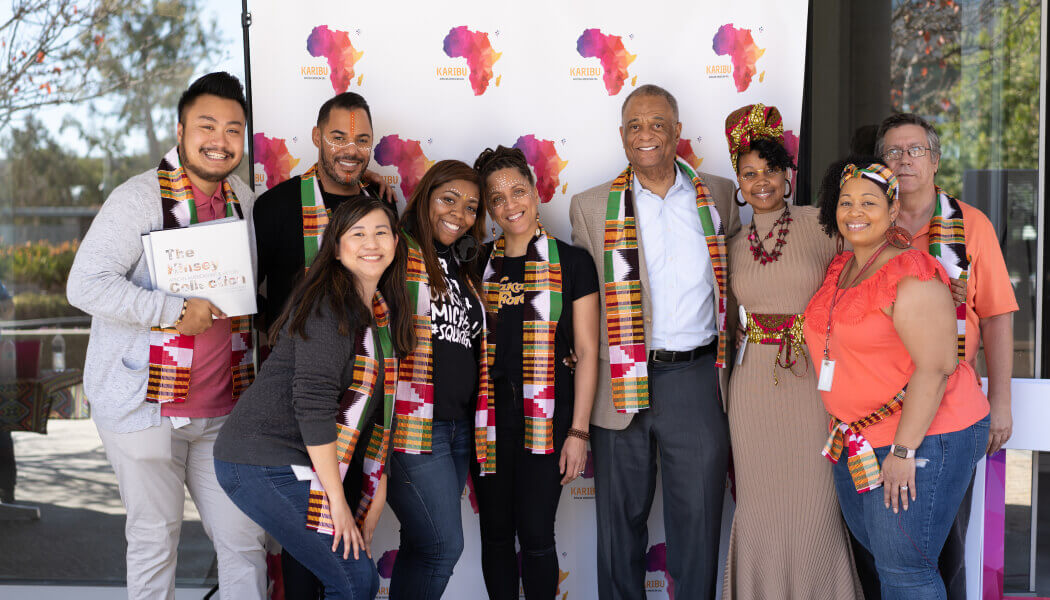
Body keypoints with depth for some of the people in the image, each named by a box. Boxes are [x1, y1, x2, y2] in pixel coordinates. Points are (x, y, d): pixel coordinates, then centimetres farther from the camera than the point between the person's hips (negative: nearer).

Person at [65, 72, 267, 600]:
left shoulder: (243, 200, 11)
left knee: (244, 538, 7)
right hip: (145, 407, -5)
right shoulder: (138, 198, -8)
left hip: (223, 409, 5)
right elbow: (85, 285, -18)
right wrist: (176, 312, -23)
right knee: (154, 541, 7)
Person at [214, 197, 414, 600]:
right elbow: (313, 402, -21)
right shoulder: (329, 303, -14)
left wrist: (373, 506, 10)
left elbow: (378, 405, 15)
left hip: (305, 466, 8)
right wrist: (338, 502, -19)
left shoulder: (383, 314, 14)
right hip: (264, 464, -8)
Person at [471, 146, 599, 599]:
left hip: (546, 414, -3)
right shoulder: (477, 264, 8)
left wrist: (578, 430, -7)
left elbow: (587, 350, -2)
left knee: (535, 535, -2)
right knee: (496, 532, 10)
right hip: (488, 413, 3)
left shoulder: (572, 263, 0)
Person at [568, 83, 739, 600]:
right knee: (622, 518, 10)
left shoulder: (718, 195, 7)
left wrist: (725, 349, 11)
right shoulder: (592, 207, 3)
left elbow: (734, 274, 17)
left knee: (698, 516, 7)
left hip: (697, 377, 1)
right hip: (622, 381, 0)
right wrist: (587, 358, 0)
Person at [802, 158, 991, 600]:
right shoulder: (840, 269, 8)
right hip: (855, 435, 9)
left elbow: (935, 367, -24)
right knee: (875, 548, 19)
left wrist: (904, 449, -25)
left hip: (922, 434, -9)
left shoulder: (912, 276, -19)